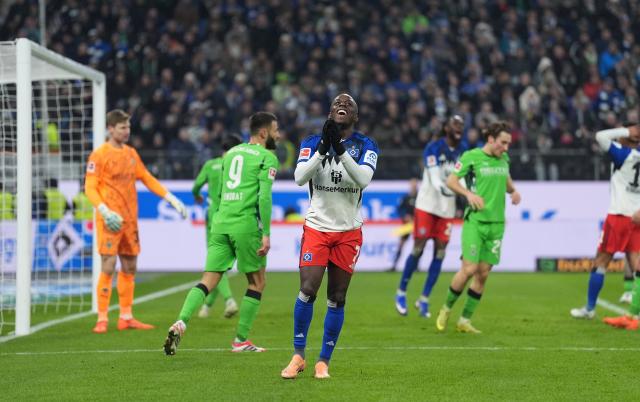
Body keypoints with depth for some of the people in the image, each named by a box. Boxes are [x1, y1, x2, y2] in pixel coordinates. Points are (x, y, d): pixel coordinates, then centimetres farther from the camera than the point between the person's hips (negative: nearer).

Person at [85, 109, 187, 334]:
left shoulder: (131, 153, 13)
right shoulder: (99, 155, -6)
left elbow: (147, 179, 19)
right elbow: (90, 187, -10)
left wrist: (171, 199, 12)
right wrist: (104, 210, -24)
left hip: (130, 219, 7)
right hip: (110, 220, -7)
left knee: (129, 268, 9)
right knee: (108, 267, -11)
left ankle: (126, 317, 17)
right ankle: (102, 319, -6)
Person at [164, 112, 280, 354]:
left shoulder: (232, 152, 20)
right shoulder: (267, 157, -1)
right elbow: (264, 196, -12)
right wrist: (266, 233, -13)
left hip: (221, 221, 6)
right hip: (246, 223, -6)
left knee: (208, 281, 2)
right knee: (257, 282, 9)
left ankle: (181, 323, -20)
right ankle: (241, 340, 9)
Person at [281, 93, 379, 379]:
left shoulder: (365, 146, 0)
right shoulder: (312, 143, 2)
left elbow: (363, 179, -18)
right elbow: (300, 177, -14)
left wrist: (340, 149, -27)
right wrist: (323, 148, -25)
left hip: (348, 232, 1)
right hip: (317, 227, 0)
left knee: (337, 299, 3)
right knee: (307, 291, -11)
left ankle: (324, 361, 13)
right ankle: (298, 356, 4)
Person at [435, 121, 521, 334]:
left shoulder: (503, 158, 11)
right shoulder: (471, 156, -6)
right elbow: (451, 181, -4)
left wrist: (513, 190, 7)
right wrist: (469, 194, -20)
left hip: (496, 223, 5)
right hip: (475, 220, -5)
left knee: (483, 274, 2)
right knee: (469, 269, -13)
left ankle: (465, 320, 11)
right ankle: (446, 309, 11)